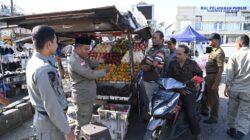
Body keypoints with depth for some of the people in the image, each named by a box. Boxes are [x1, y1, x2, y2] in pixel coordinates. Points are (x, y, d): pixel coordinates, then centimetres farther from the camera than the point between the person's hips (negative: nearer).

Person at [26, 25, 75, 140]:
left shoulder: (32, 62, 3)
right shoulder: (45, 69, -29)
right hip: (51, 121, -9)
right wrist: (67, 130, -19)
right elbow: (52, 105, -27)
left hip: (41, 116, 9)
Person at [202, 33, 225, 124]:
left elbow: (220, 69, -25)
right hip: (209, 76, 10)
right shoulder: (214, 51, 11)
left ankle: (214, 118, 19)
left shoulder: (219, 52, -20)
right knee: (205, 94, 21)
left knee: (213, 97, 3)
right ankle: (204, 111, 40)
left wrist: (216, 84, -27)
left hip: (213, 77, -10)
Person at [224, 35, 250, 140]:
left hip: (234, 89, 1)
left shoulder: (234, 56, -3)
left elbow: (229, 74, -3)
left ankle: (232, 129, 30)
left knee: (232, 110, 17)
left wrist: (227, 87, 5)